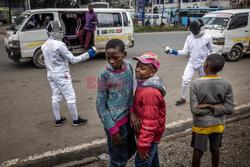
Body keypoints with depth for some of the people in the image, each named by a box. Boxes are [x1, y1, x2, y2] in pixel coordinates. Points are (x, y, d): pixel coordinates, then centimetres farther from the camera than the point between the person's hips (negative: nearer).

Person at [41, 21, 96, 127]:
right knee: (70, 97, 3)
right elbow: (73, 60, -22)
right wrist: (88, 55, -19)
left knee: (55, 97, 16)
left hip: (50, 74, 8)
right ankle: (76, 120, 14)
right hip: (61, 75, -8)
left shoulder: (44, 45, 4)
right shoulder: (59, 45, -22)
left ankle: (58, 120, 26)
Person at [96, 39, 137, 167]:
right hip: (115, 121, -6)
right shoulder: (104, 75, -19)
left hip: (127, 117, 6)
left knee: (131, 149, 25)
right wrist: (112, 129, -14)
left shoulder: (129, 66, -3)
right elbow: (100, 106, -14)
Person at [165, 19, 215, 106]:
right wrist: (172, 51, -17)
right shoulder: (189, 38, -3)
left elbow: (212, 51, 2)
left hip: (202, 64, -1)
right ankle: (183, 97, 8)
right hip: (191, 63, 1)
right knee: (185, 80, -13)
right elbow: (185, 52, -5)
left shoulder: (207, 37, -10)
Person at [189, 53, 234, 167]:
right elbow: (229, 109, -10)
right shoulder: (226, 85, -12)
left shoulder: (195, 84, -20)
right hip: (218, 125, 3)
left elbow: (194, 110, -21)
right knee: (215, 151, 23)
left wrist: (208, 106, -9)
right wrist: (213, 107, -12)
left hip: (201, 125, -3)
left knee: (198, 152, 16)